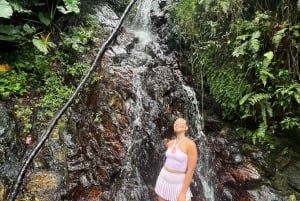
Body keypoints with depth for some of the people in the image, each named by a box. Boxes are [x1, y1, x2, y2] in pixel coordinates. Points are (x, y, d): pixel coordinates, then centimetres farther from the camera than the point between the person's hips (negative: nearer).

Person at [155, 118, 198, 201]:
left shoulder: (191, 144, -20)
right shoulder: (170, 143, -1)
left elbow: (191, 170, -21)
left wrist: (183, 193, -20)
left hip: (179, 184, -5)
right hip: (163, 179, 6)